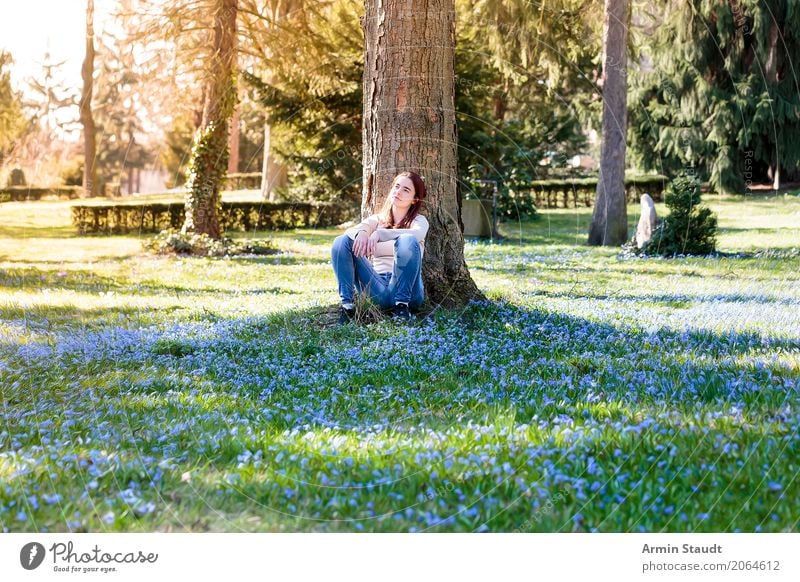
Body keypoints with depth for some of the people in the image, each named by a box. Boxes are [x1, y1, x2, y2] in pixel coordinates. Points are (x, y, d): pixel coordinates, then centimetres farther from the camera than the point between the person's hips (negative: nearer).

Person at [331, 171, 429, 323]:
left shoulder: (419, 220, 12)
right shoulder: (377, 219, 19)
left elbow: (416, 233, -16)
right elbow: (350, 231, -3)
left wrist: (379, 234, -31)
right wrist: (361, 233, -29)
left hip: (406, 290, -3)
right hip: (377, 289, 3)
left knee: (408, 240, -29)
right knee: (341, 241, -12)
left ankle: (402, 305, -25)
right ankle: (347, 304, -21)